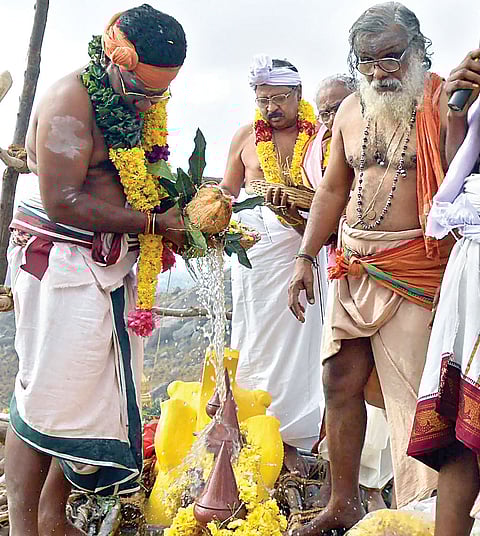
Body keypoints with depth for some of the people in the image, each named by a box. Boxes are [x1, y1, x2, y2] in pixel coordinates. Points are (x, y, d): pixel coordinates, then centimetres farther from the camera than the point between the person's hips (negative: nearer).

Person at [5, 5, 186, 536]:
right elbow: (62, 201, -22)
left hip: (112, 265, 8)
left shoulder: (138, 103, 11)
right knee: (49, 394, -3)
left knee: (95, 392, 10)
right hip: (59, 260, -8)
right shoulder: (71, 99, -15)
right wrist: (154, 222, -19)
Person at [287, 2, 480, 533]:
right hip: (353, 266, 6)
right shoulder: (351, 110, 13)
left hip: (413, 270, -6)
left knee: (411, 395, -4)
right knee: (340, 383, 9)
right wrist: (305, 258, 14)